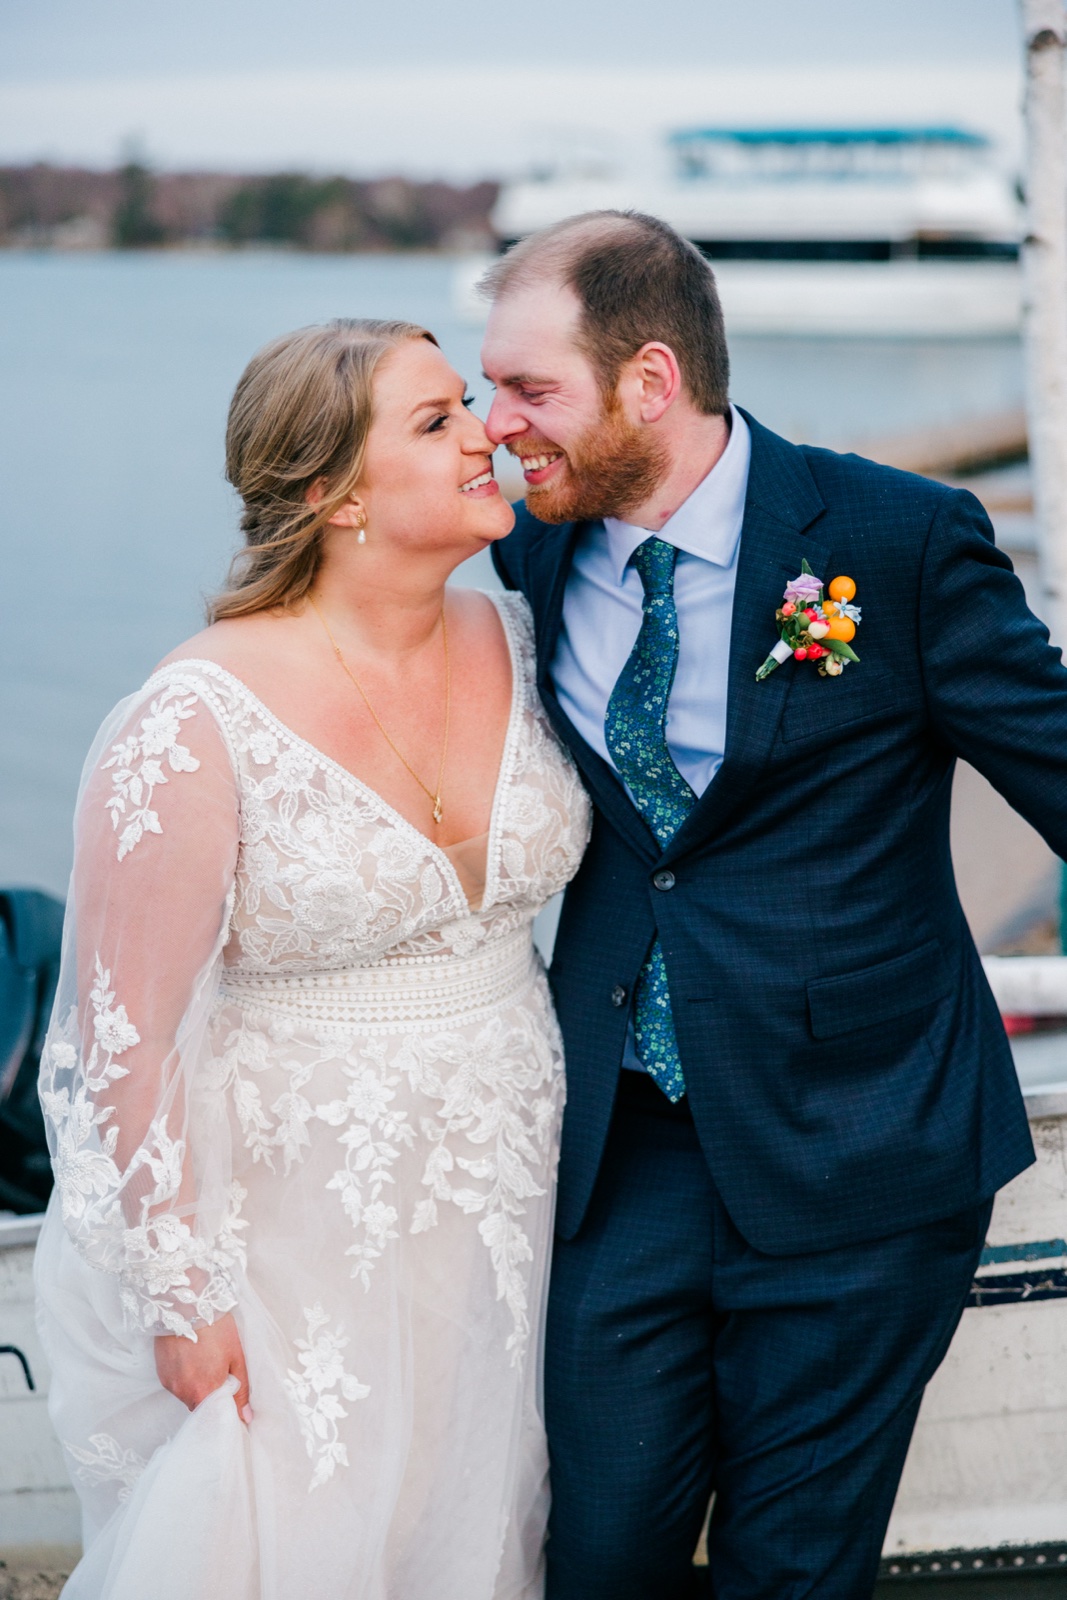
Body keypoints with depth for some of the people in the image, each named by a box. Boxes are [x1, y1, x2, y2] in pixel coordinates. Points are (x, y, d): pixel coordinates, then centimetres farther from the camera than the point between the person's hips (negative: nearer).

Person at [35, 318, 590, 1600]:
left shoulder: (517, 644, -2)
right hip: (290, 1239, -5)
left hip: (494, 1201, 6)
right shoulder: (195, 728, -20)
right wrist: (183, 1294, -14)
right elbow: (127, 1036, -16)